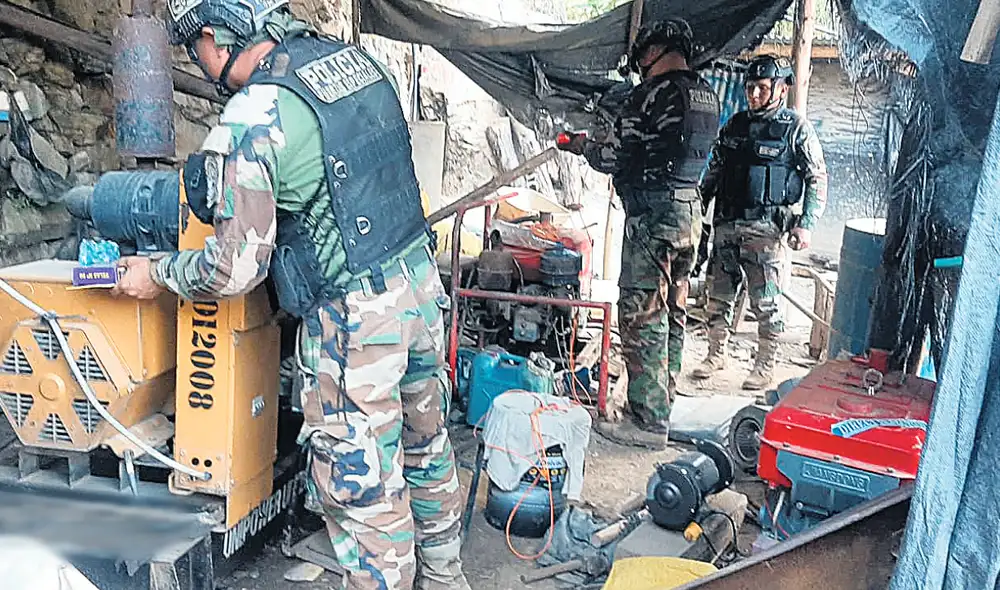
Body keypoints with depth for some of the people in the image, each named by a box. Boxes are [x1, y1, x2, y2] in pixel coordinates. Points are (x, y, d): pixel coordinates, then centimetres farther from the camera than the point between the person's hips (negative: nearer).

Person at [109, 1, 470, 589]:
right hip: (421, 278, 9)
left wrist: (157, 275, 2)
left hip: (354, 317, -8)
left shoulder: (249, 121, -18)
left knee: (360, 484, 8)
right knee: (425, 445, 24)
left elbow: (237, 267, -15)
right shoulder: (354, 56, 5)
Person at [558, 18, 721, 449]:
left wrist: (580, 146, 9)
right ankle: (663, 404, 29)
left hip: (652, 216, -9)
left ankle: (649, 422, 0)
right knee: (673, 314, 17)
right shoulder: (708, 96, 12)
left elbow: (614, 160, -12)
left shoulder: (650, 94, -14)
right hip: (690, 210, 9)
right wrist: (609, 141, 25)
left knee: (642, 317, -4)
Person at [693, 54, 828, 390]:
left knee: (766, 302, 0)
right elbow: (713, 173, 19)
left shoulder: (796, 128, -1)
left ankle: (765, 367, 12)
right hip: (727, 225, 5)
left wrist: (806, 224, -10)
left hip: (768, 229, -5)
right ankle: (716, 355, 25)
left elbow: (817, 178, -1)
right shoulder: (734, 125, 12)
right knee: (718, 295, 10)